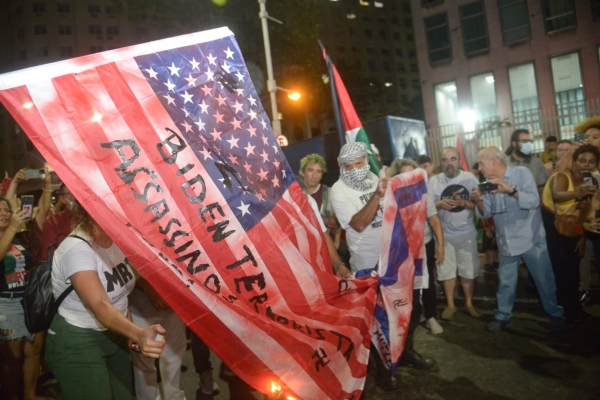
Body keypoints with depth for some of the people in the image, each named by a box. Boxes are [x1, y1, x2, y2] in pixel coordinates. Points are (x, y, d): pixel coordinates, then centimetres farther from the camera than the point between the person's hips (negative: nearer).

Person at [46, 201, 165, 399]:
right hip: (76, 344, -7)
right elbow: (100, 306, -38)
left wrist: (131, 332, 0)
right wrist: (139, 334, -54)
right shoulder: (77, 250, -27)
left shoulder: (116, 240, -3)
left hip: (114, 336, 7)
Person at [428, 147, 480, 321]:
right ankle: (450, 304, 25)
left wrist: (463, 203, -22)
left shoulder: (470, 178, -4)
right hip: (444, 233, 0)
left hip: (467, 232, 1)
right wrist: (439, 204, -24)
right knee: (447, 271, 9)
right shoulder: (434, 181, -5)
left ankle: (469, 303, 29)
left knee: (469, 270, 11)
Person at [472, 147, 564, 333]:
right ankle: (502, 316, 25)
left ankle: (555, 314, 28)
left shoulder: (521, 173, -11)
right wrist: (479, 201, -19)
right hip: (507, 241, 4)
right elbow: (487, 213, 2)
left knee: (544, 279, 8)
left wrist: (510, 189, -34)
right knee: (505, 282, 12)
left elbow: (534, 201, -22)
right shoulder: (489, 183, 3)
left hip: (531, 238, -4)